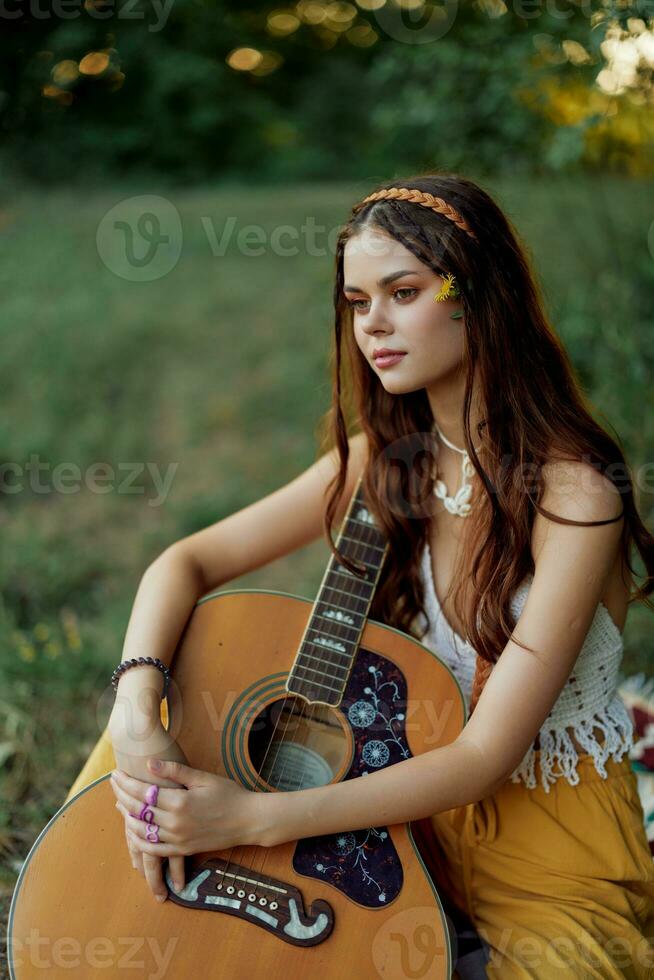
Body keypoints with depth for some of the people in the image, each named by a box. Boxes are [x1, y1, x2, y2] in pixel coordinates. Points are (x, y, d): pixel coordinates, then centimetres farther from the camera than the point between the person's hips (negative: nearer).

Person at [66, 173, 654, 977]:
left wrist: (256, 817, -30)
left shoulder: (574, 495, -21)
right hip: (413, 815, 5)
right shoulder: (384, 461, -3)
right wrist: (136, 714, -22)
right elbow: (188, 561, -3)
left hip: (558, 867, -5)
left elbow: (485, 755, -23)